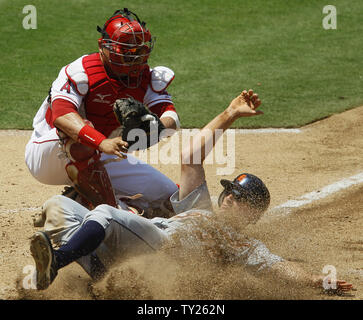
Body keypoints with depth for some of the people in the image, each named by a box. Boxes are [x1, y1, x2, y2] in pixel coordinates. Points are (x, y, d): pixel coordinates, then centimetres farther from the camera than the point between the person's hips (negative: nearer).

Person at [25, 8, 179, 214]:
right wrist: (102, 143, -59)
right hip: (45, 157, -6)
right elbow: (61, 115, -43)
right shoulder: (81, 72, -26)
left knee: (168, 195, -3)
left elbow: (170, 114, -20)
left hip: (95, 157, 6)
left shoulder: (146, 77, -8)